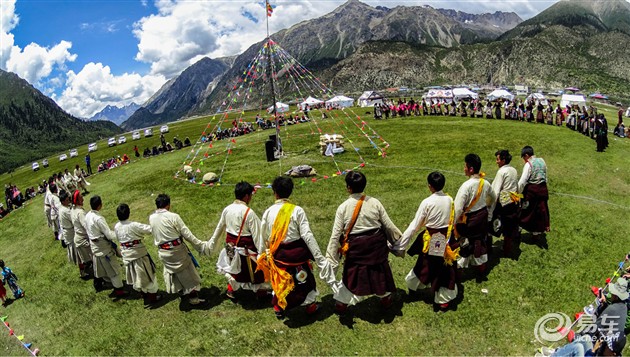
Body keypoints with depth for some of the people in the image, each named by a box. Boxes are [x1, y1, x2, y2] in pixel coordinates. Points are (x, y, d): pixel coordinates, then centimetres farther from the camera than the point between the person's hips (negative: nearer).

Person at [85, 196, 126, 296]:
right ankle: (118, 289, 10)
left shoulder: (87, 215, -2)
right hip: (103, 246, -8)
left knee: (99, 265, 25)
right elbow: (109, 235, -24)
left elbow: (88, 229, 11)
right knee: (113, 267, 3)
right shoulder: (98, 219, -28)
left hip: (93, 244, 8)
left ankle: (98, 285, 41)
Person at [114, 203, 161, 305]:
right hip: (138, 252, -6)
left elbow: (117, 239, 10)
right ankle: (152, 296, 20)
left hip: (126, 254, 6)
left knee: (135, 274, 20)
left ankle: (144, 294, 34)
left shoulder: (116, 227, -5)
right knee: (147, 273, 9)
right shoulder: (133, 225, -25)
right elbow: (149, 229, -21)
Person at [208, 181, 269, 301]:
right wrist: (262, 251, -16)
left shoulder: (227, 209, -2)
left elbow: (219, 228, 10)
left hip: (231, 246, 6)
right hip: (246, 248, -6)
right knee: (255, 268, 15)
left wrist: (211, 243, 22)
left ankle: (231, 289, 41)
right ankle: (261, 290, 32)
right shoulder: (249, 212, -22)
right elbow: (256, 234, -20)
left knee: (235, 267, 28)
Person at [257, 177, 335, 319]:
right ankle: (310, 305, 39)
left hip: (278, 254, 2)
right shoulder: (297, 211, -16)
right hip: (296, 252, -2)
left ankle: (278, 308, 40)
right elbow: (307, 236, -20)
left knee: (279, 279, 25)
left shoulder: (268, 212, -7)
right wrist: (320, 258, -18)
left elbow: (263, 237, 2)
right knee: (304, 278, 22)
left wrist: (266, 253, 20)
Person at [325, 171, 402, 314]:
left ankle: (341, 303, 33)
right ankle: (385, 299, 45)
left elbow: (336, 234, -12)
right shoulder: (374, 202, -10)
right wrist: (399, 240, 14)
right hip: (376, 245, 1)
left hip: (356, 248, -1)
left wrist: (330, 260, -5)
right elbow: (388, 225, -4)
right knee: (380, 270, 24)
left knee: (351, 274, 19)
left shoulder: (343, 208, -13)